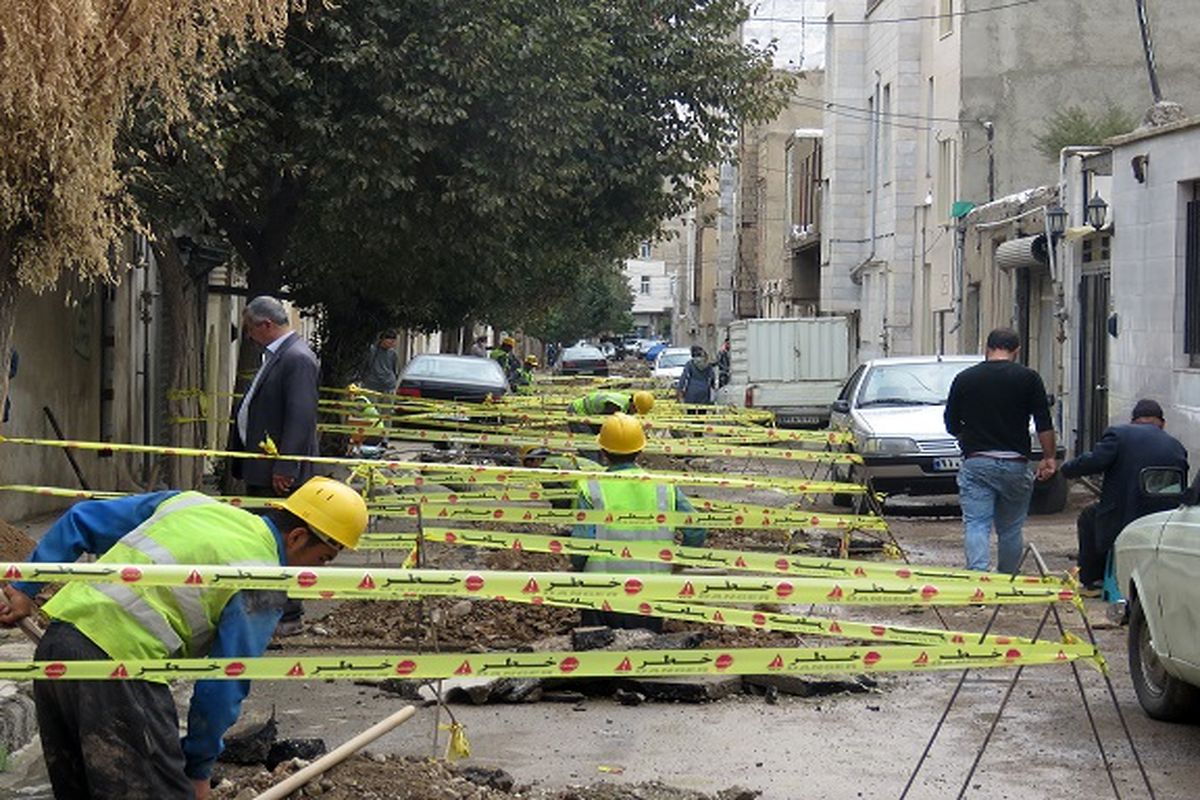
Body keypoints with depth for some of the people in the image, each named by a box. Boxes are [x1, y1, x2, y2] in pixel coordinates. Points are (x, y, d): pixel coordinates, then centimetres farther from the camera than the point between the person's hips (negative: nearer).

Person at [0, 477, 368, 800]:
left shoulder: (189, 502, 18)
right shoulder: (264, 585, -3)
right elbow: (223, 686, -3)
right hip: (117, 662, -8)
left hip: (55, 642, 8)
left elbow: (81, 519, 19)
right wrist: (199, 771, 9)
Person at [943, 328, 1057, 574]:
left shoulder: (964, 379, 4)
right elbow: (1044, 424, -3)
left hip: (975, 462, 0)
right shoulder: (1028, 378, 0)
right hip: (1015, 464, 0)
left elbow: (951, 426, 12)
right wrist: (1048, 458, 7)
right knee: (1010, 530, 12)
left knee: (976, 526, -6)